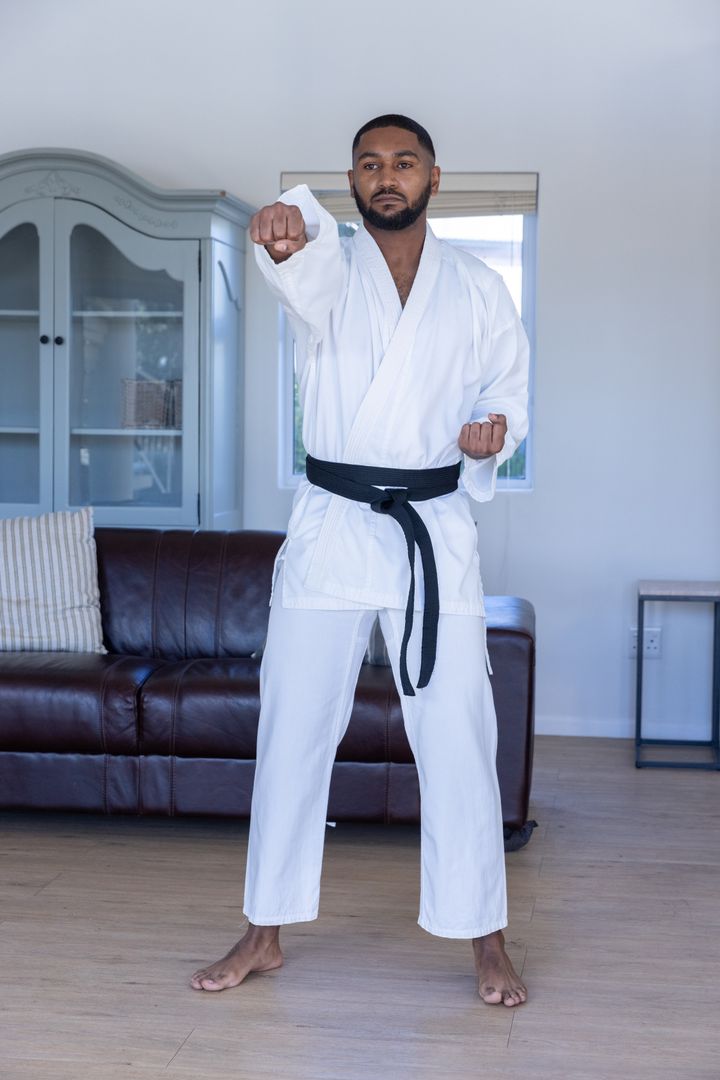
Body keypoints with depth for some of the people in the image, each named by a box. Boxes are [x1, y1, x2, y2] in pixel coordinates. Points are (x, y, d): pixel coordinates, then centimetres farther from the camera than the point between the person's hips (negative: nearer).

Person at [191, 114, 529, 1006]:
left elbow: (509, 384, 16)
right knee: (292, 732, 5)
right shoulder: (329, 268, 1)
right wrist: (288, 234, -49)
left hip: (436, 530, 0)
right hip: (331, 526, 0)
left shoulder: (478, 288, 7)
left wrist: (496, 428, -8)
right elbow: (310, 271, -25)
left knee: (458, 738, 1)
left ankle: (484, 938, 15)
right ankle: (265, 934, 18)